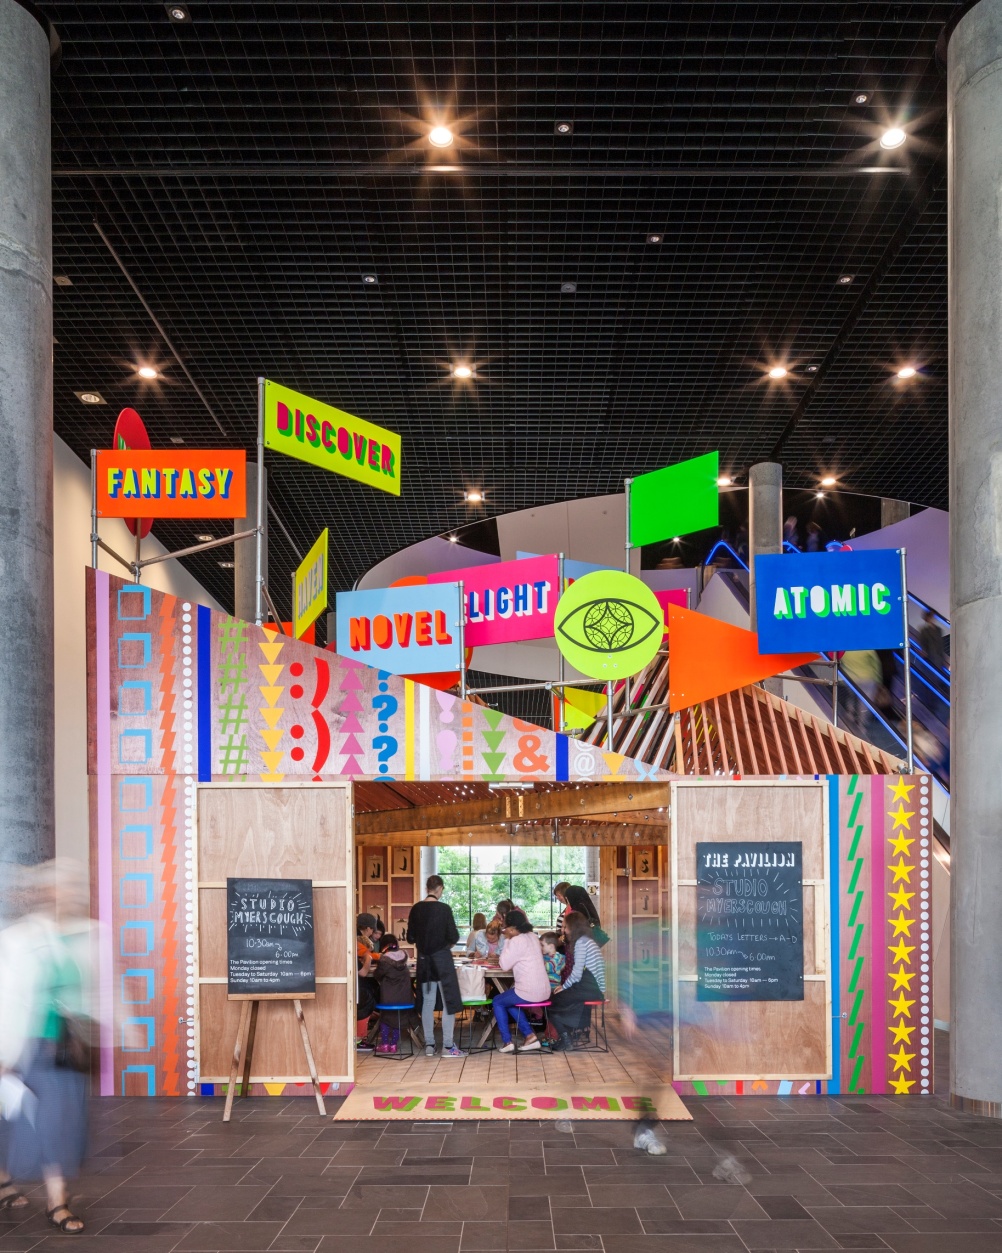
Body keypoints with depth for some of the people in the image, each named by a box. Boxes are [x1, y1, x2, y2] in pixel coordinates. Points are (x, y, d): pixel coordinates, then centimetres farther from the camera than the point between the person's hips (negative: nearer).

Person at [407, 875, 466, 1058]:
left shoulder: (416, 909, 0)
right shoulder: (443, 909, -13)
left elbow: (410, 938, 5)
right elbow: (453, 937, -12)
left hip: (423, 959, 5)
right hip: (442, 958, -5)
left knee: (427, 1002, 11)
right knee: (449, 1001, 2)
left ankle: (429, 1045, 14)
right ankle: (448, 1046, 0)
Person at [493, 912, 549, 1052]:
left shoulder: (517, 941, -17)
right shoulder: (533, 937, 9)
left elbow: (504, 965, -12)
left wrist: (507, 940, -7)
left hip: (529, 992, -8)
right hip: (543, 991, 8)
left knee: (498, 1002, 16)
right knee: (509, 1001, 30)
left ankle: (507, 1042, 14)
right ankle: (530, 1035, 22)